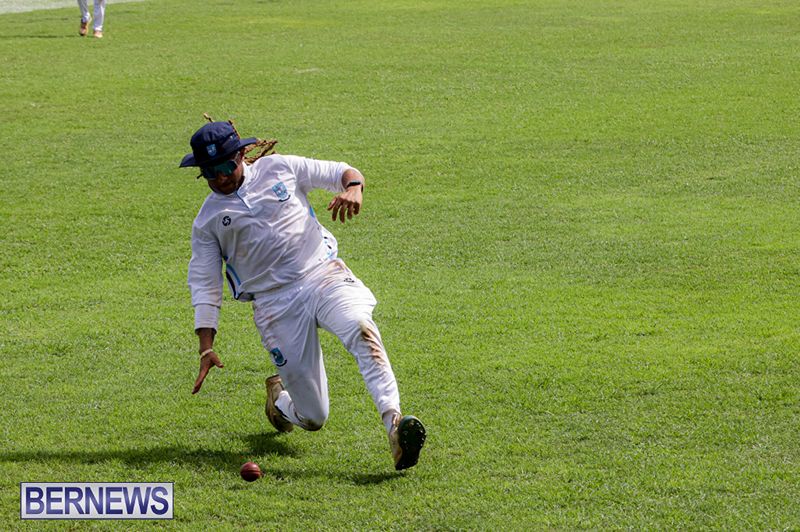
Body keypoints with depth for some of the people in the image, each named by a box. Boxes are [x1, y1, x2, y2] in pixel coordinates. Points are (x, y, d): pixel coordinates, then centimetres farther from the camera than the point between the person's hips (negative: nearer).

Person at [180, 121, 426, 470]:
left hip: (324, 274, 0)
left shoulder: (279, 168, 9)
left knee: (359, 328, -35)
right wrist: (206, 348, -5)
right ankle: (278, 399, 34)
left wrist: (353, 188, -12)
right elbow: (204, 284, 5)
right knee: (313, 418, -3)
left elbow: (343, 173, 13)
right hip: (275, 304, 0)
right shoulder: (207, 221, 8)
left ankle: (393, 422, -48)